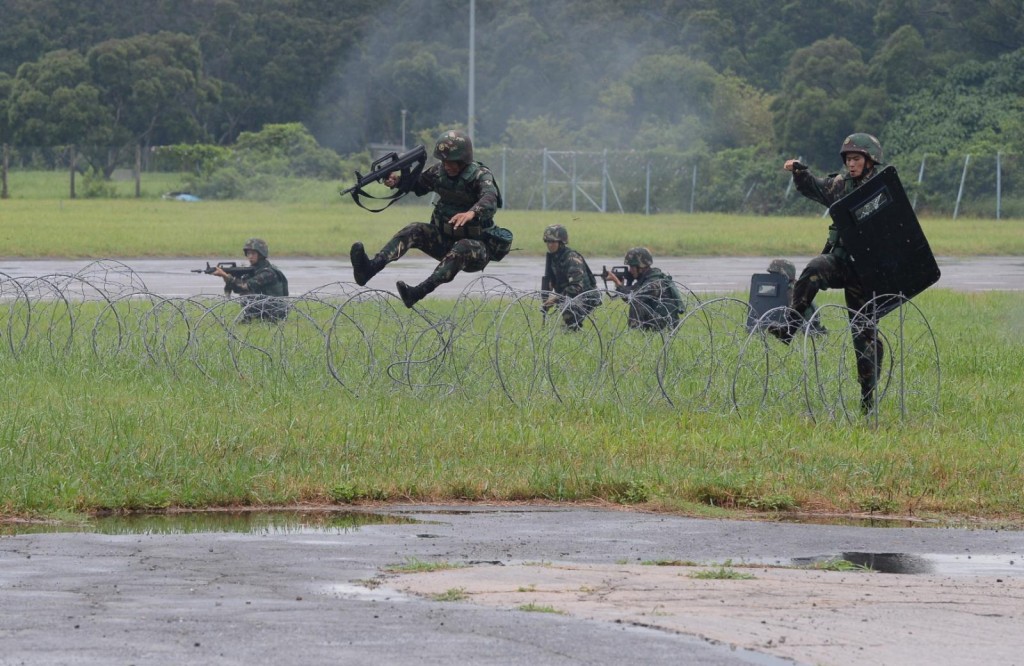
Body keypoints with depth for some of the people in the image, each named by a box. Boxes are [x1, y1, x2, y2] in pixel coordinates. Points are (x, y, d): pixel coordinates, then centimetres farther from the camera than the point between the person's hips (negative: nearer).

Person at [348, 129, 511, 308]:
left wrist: (472, 213, -60)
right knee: (414, 230, -18)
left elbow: (490, 201, -38)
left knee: (463, 248, -38)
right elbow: (415, 184, 11)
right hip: (444, 240, 6)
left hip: (476, 245, -6)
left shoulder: (480, 176, -18)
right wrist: (396, 181, -13)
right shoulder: (438, 171, -1)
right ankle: (370, 268, -40)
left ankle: (418, 293, -55)